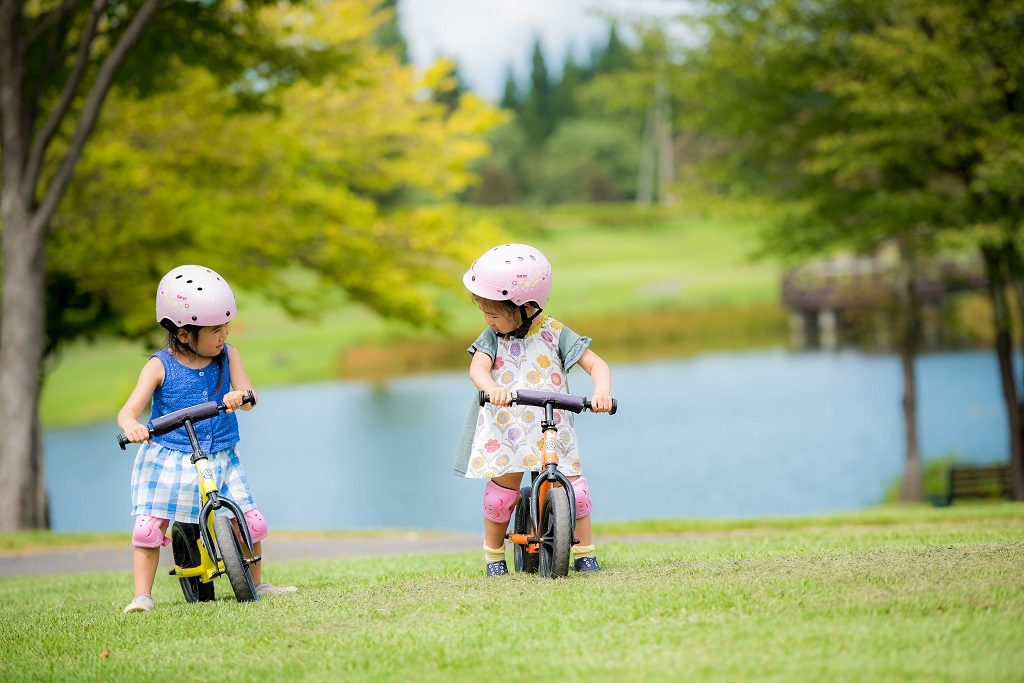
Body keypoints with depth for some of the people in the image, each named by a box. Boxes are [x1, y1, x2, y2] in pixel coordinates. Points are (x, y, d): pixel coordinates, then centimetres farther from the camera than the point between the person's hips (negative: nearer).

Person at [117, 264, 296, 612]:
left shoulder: (227, 356, 1)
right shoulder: (160, 367, -9)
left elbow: (248, 394, -11)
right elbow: (130, 409, -16)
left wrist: (239, 396, -36)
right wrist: (131, 425, -41)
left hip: (219, 459, 3)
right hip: (167, 460, -3)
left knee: (252, 521, -3)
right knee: (148, 527, -13)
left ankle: (256, 583, 18)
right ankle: (142, 595, -2)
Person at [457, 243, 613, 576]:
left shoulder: (554, 333, -2)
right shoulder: (493, 337, 2)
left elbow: (596, 364, -3)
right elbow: (478, 367, -16)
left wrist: (601, 392, -24)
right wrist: (492, 388, -39)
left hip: (553, 428, -1)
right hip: (504, 430, 1)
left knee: (574, 486, -9)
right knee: (502, 489, -4)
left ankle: (585, 552, 5)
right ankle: (494, 554, 17)